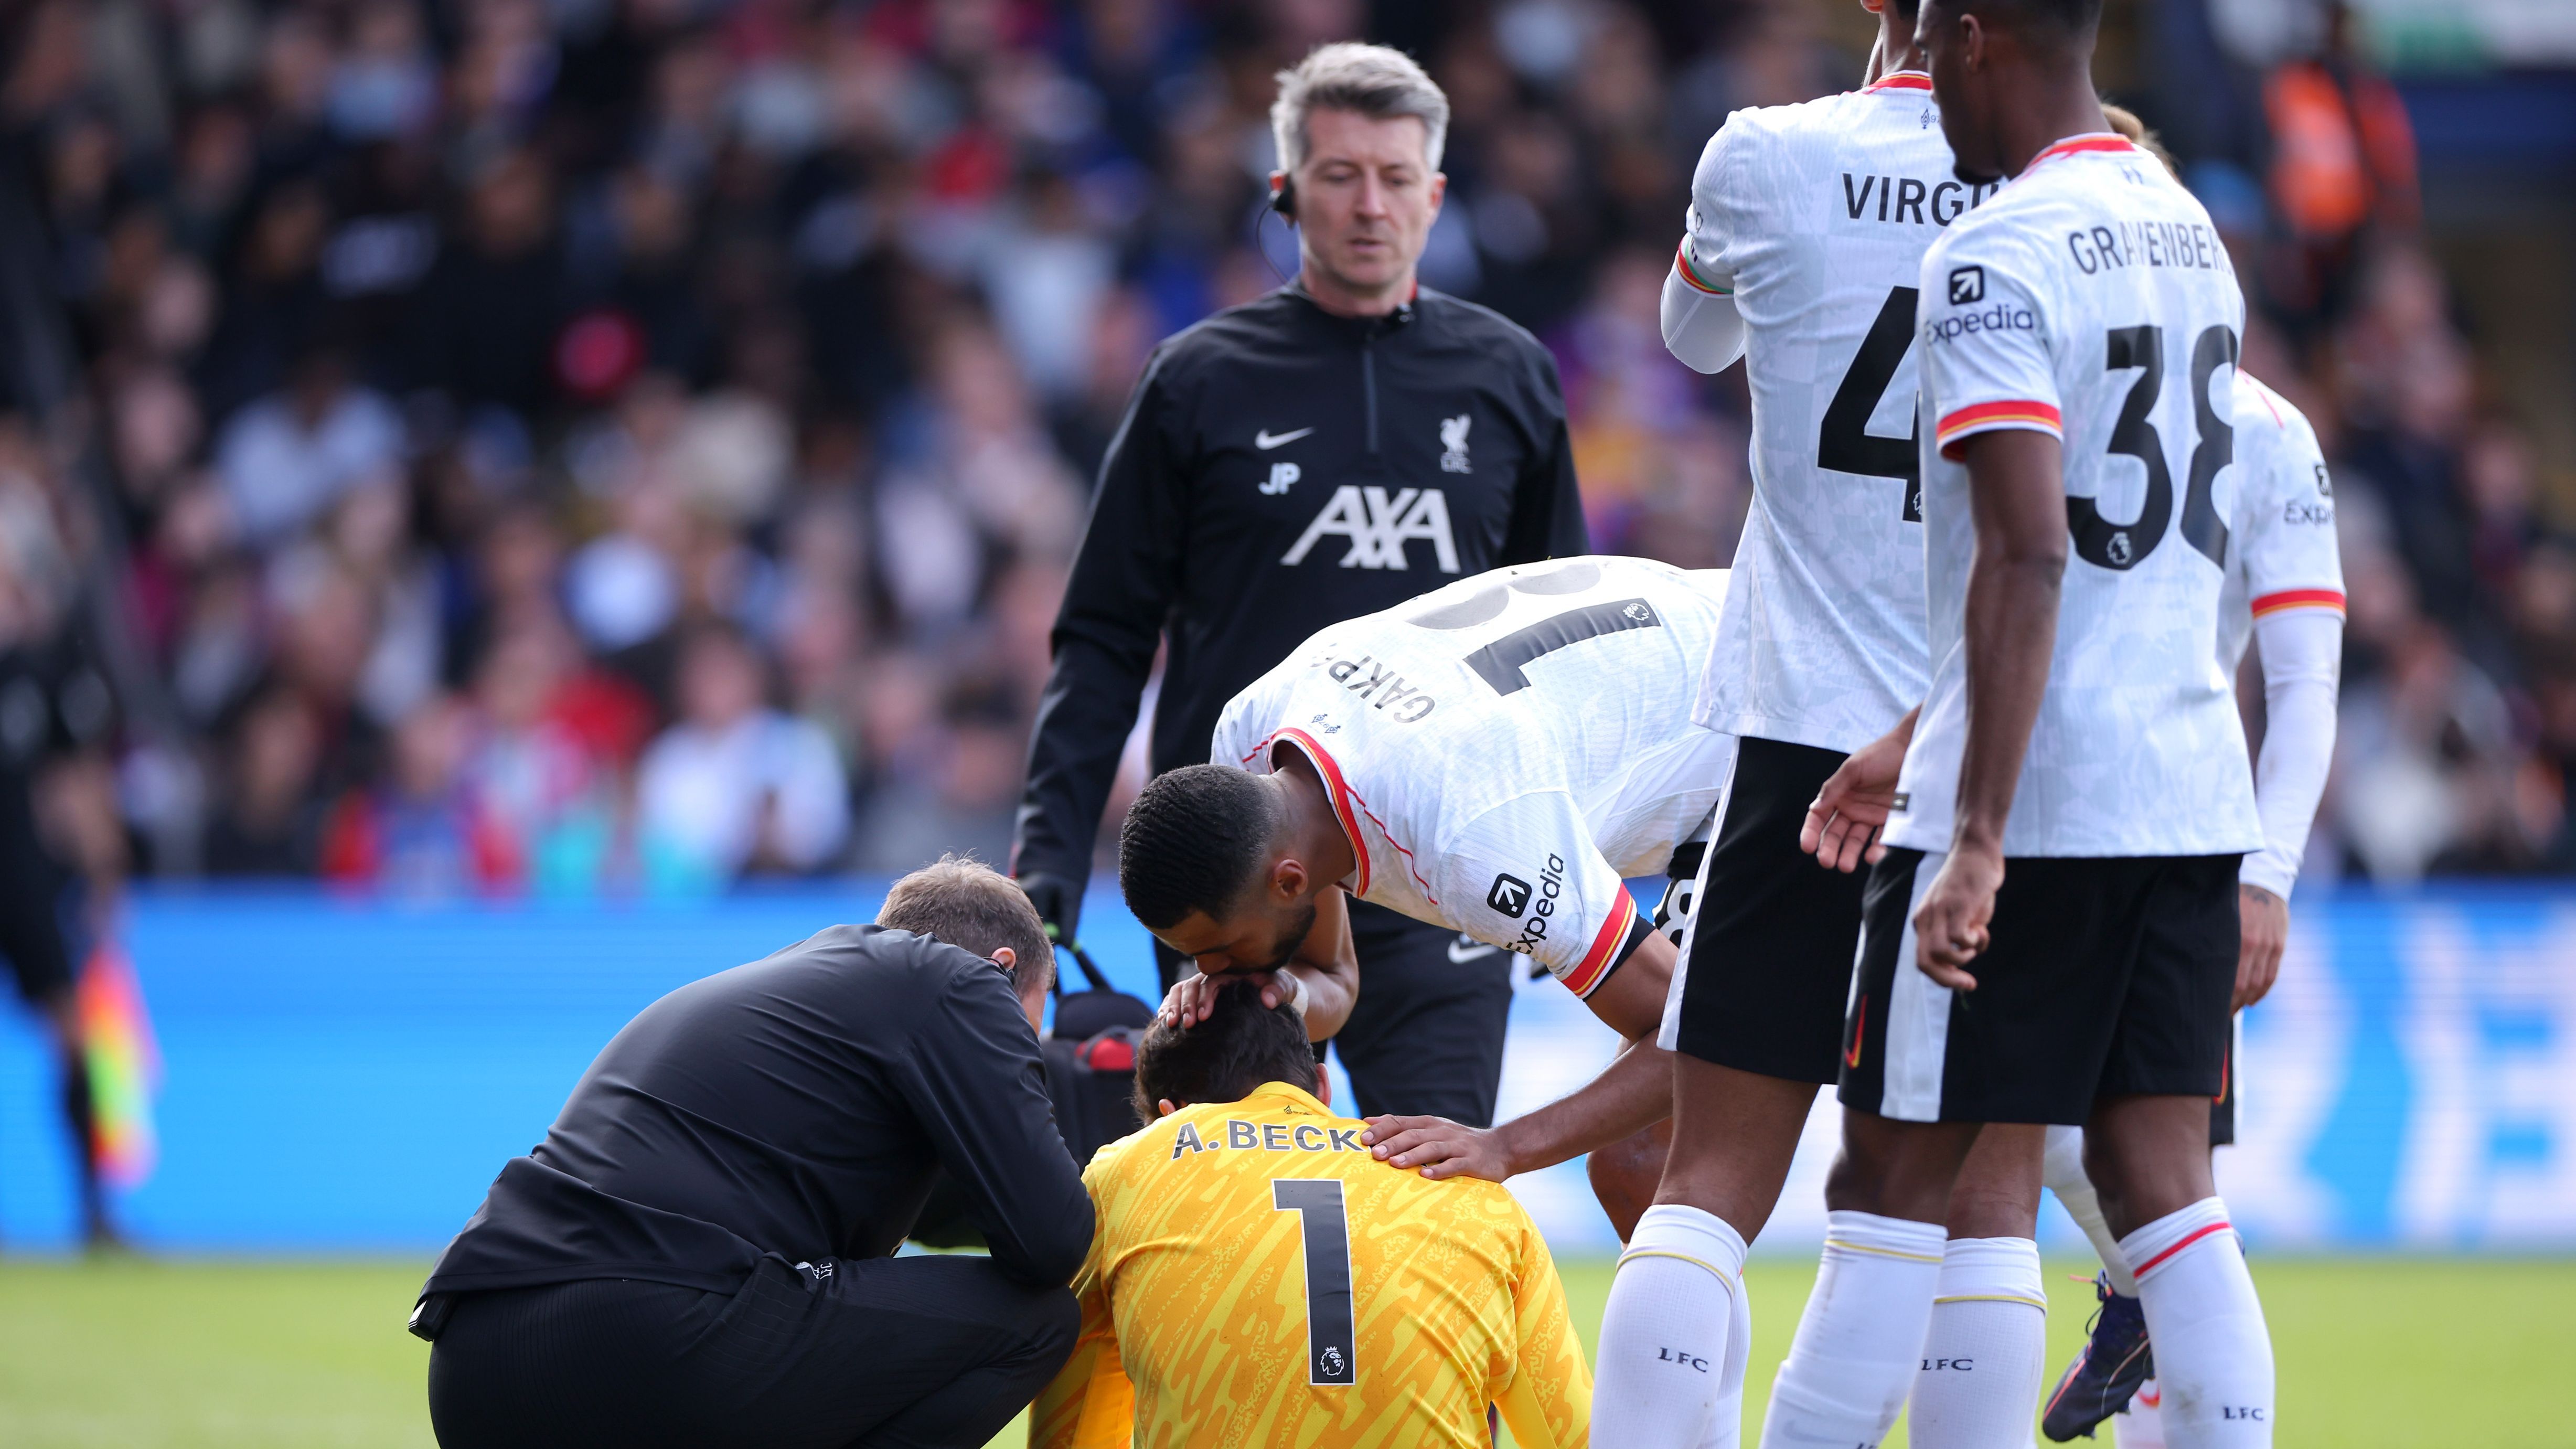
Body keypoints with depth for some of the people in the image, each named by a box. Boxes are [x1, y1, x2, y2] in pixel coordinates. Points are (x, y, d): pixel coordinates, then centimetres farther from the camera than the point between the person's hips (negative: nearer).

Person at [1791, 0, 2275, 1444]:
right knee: (2164, 1186, 7)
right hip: (2191, 796, 8)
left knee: (1903, 1186, -1)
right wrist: (1918, 742, 31)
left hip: (2035, 811, -8)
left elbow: (2028, 559, -22)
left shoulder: (1997, 262, -13)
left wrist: (1978, 837, -24)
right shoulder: (2191, 235, 15)